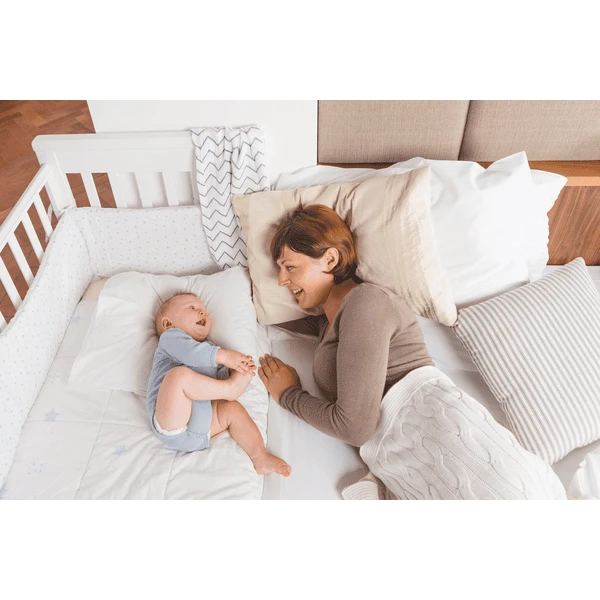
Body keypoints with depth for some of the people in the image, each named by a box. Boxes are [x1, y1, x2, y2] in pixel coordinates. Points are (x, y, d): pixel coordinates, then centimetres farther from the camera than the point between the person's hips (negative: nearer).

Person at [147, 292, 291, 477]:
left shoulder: (208, 348, 32)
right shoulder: (170, 336, 10)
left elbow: (222, 378, 20)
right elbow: (190, 352, -15)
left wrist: (242, 371, 0)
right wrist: (222, 355, -24)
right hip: (172, 418, -7)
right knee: (179, 374, -29)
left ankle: (260, 457, -4)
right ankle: (230, 388, -15)